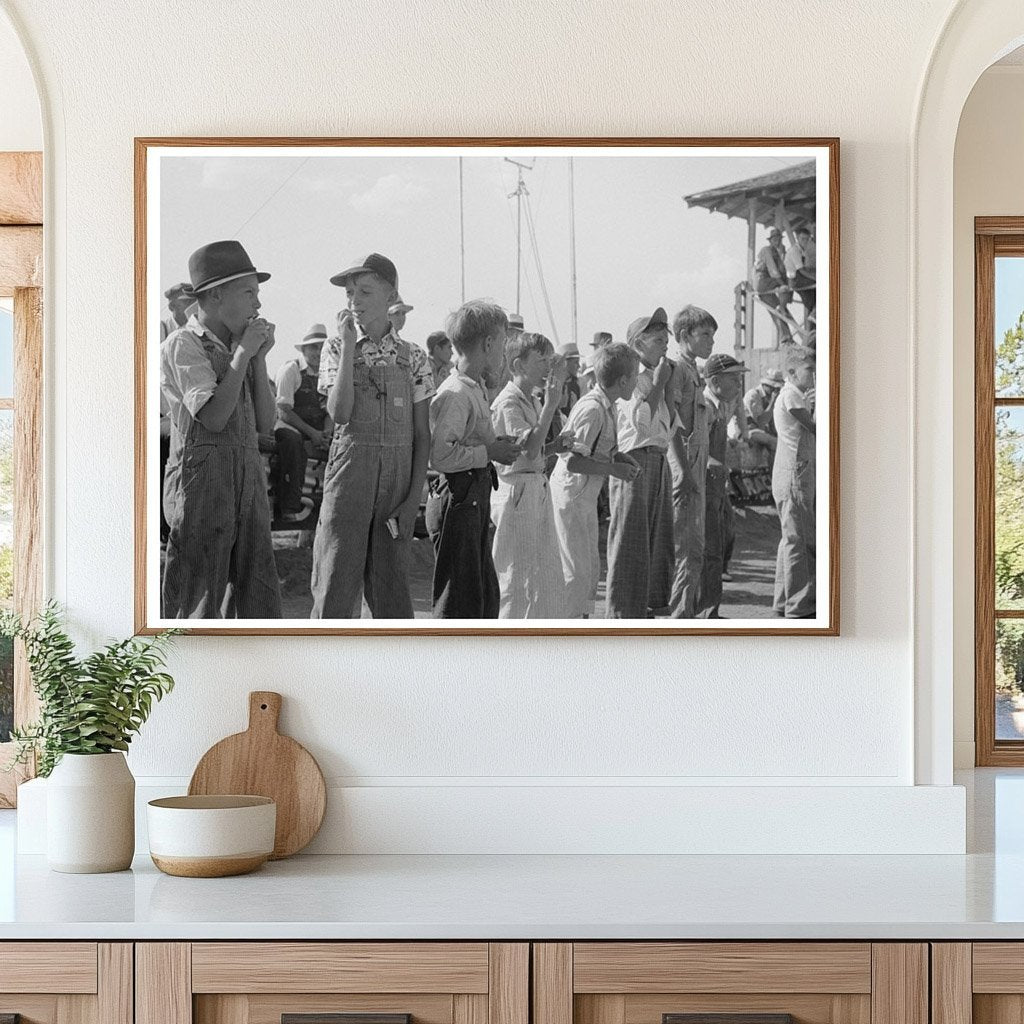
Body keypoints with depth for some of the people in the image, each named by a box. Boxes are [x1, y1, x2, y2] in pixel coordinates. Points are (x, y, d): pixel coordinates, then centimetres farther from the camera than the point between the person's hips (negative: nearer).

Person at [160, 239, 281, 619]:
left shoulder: (237, 347, 17)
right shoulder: (182, 346, -6)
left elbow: (266, 424, 13)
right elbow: (213, 417, -17)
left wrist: (259, 357, 4)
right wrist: (244, 353, -10)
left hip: (249, 482, 7)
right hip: (201, 484, -7)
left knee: (258, 602, 6)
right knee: (196, 604, -4)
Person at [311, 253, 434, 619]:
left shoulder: (412, 357, 7)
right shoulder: (337, 348, 4)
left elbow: (422, 434, 6)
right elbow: (339, 413, -12)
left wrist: (415, 496, -3)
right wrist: (349, 347, -11)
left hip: (398, 478, 1)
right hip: (350, 471, -1)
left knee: (390, 585, 5)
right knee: (337, 580, -5)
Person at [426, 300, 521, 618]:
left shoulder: (476, 388, 14)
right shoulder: (455, 394, -17)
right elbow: (439, 456, -26)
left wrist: (495, 443, 8)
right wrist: (489, 453, -18)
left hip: (475, 499, 10)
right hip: (457, 499, -10)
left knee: (486, 594, 17)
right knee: (458, 602, -7)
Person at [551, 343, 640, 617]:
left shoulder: (608, 407, 8)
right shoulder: (592, 409, -22)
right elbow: (572, 460, -25)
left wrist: (621, 458, 2)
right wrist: (613, 469, -18)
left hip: (586, 498, 10)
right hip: (571, 496, -10)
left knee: (590, 570, 16)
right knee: (576, 572, -7)